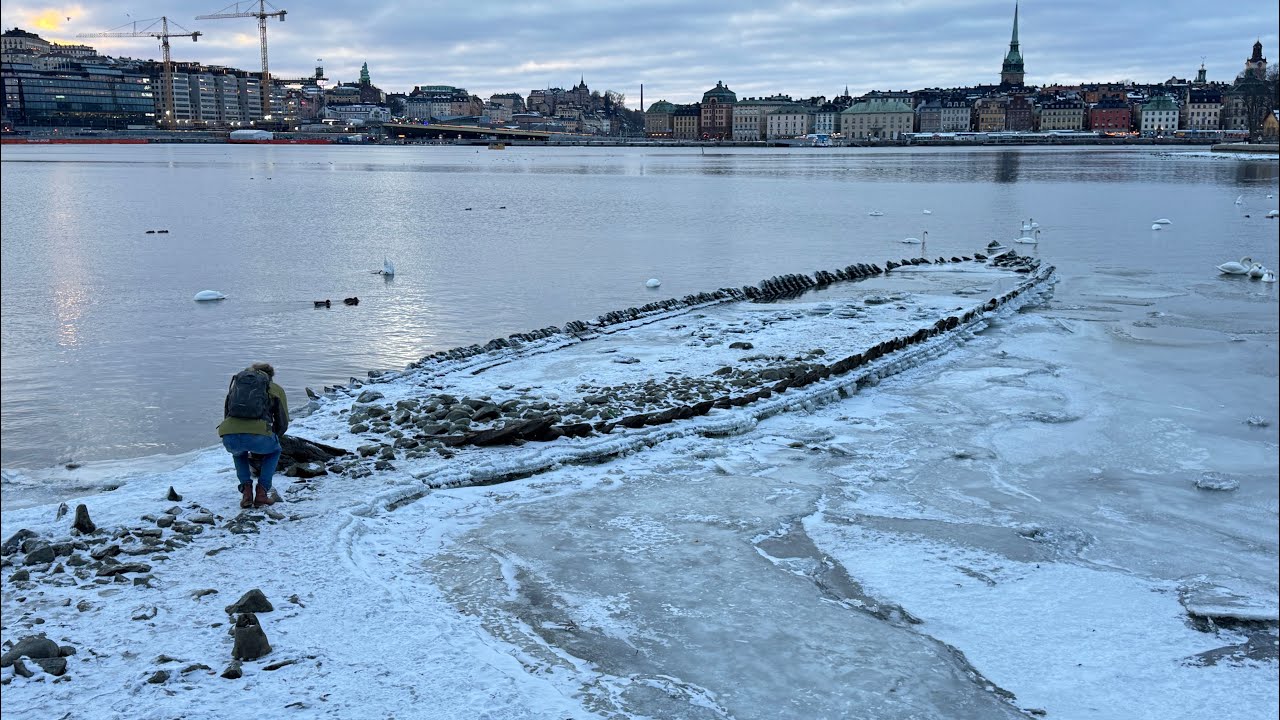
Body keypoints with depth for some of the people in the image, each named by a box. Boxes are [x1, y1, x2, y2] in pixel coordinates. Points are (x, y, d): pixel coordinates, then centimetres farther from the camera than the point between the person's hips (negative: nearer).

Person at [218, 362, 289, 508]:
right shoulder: (276, 389, 25)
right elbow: (283, 423, 27)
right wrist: (271, 439, 49)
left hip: (229, 437, 3)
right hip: (258, 434, -3)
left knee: (239, 452, 41)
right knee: (274, 451, 35)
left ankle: (246, 492, 22)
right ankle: (262, 492, 19)